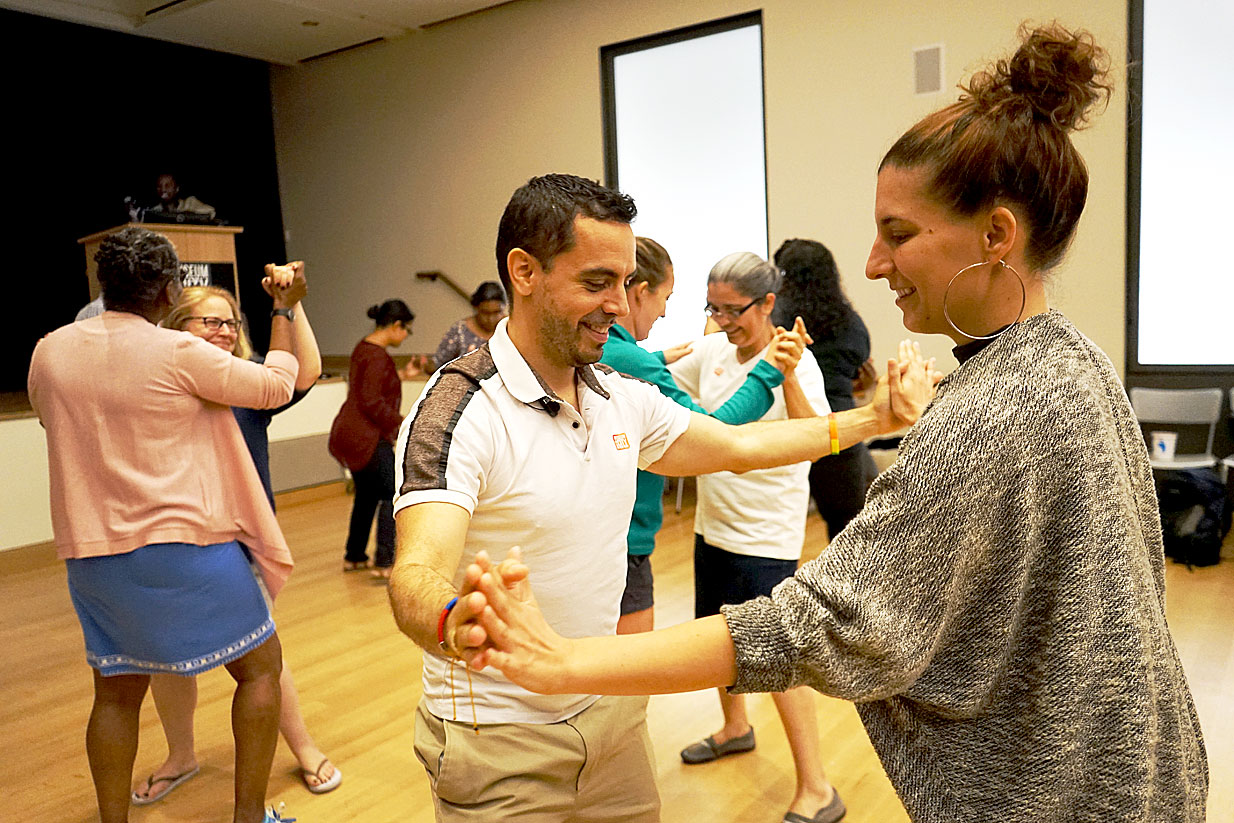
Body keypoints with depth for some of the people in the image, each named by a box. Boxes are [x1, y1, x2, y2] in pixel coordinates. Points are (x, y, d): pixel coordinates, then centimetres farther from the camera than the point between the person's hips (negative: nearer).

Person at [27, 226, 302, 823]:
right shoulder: (179, 353, -14)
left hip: (91, 550, 6)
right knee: (260, 667, 9)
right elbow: (276, 386, -4)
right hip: (185, 544, -6)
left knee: (116, 691, 19)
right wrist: (283, 309, 7)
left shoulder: (49, 351, 3)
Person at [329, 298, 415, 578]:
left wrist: (401, 376, 20)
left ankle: (354, 557, 30)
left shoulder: (363, 347, 12)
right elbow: (371, 402, -22)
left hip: (349, 434, 10)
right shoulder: (377, 356, -18)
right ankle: (384, 562, -6)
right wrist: (402, 423, -15)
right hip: (366, 437, -10)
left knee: (368, 494, 20)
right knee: (393, 494, -6)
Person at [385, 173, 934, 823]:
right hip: (502, 743, -5)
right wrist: (456, 623, -54)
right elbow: (417, 578, -31)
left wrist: (877, 417, 10)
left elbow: (739, 446, 12)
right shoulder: (460, 409, -20)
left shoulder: (624, 398, 2)